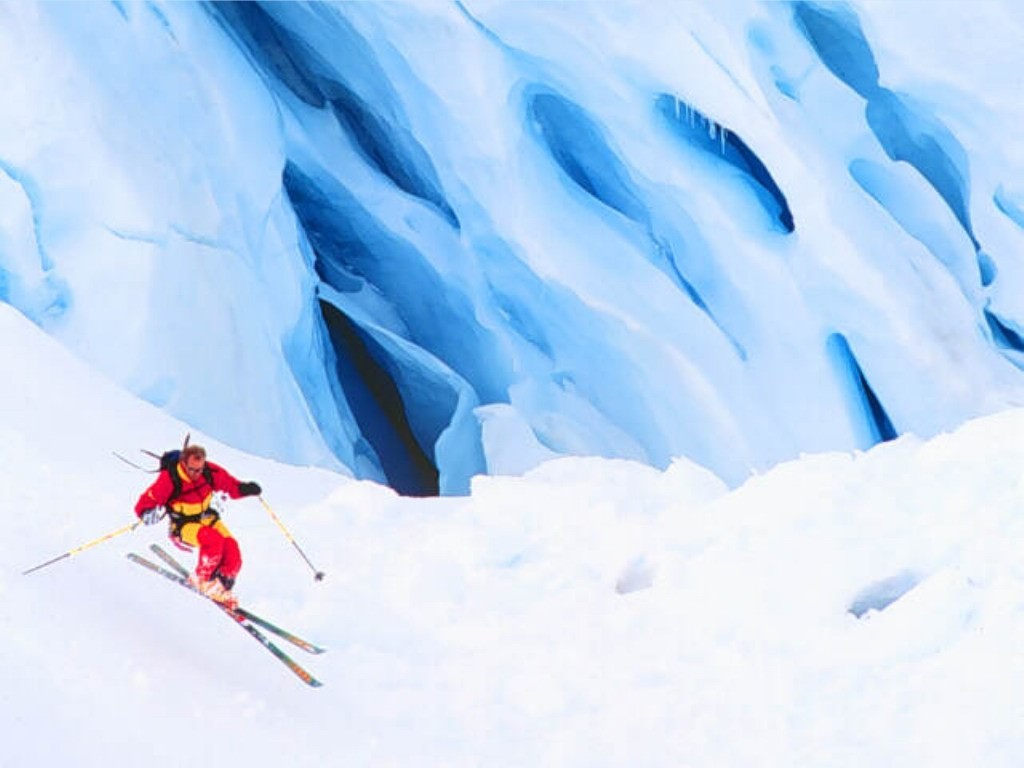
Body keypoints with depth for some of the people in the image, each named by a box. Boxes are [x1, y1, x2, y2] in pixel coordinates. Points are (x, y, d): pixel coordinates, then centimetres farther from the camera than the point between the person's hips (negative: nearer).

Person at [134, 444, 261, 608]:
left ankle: (223, 587, 5)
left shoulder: (210, 471, -13)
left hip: (207, 517, 5)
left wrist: (247, 488, -17)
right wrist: (153, 514, -42)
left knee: (231, 547, -20)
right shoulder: (169, 480, -24)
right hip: (183, 526, -5)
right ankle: (203, 580, -10)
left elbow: (231, 485, 3)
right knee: (214, 539, -33)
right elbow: (143, 506, -20)